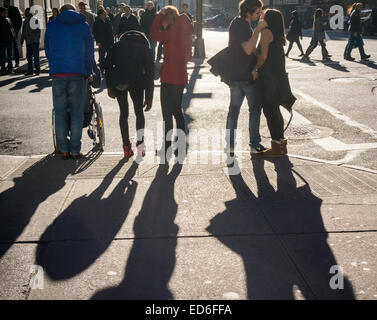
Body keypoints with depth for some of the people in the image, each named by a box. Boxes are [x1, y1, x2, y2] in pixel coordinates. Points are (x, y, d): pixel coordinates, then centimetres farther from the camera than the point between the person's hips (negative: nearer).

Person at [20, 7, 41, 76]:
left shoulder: (35, 20, -5)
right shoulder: (25, 21, 15)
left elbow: (38, 31, -9)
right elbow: (23, 32, 23)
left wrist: (37, 39, -17)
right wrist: (22, 39, 18)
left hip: (35, 41, -7)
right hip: (28, 42, 7)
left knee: (35, 56, -6)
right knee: (29, 56, 7)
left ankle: (37, 69, 0)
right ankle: (30, 70, 13)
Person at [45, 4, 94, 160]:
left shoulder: (51, 26, 11)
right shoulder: (83, 26, 9)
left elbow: (48, 50, 16)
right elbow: (89, 52, 11)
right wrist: (87, 73, 19)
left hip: (58, 74, 1)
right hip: (78, 74, -1)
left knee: (60, 112, 7)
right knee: (77, 112, 4)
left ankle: (64, 150, 7)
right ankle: (75, 150, 3)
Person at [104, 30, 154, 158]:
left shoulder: (118, 45, 22)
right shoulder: (145, 49, 18)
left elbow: (107, 65, 12)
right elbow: (150, 73, 13)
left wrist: (109, 86, 16)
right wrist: (149, 97, 14)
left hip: (117, 82, 1)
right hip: (136, 81, -1)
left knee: (124, 113, 15)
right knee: (139, 112, 18)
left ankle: (127, 147, 12)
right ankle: (140, 142, 4)